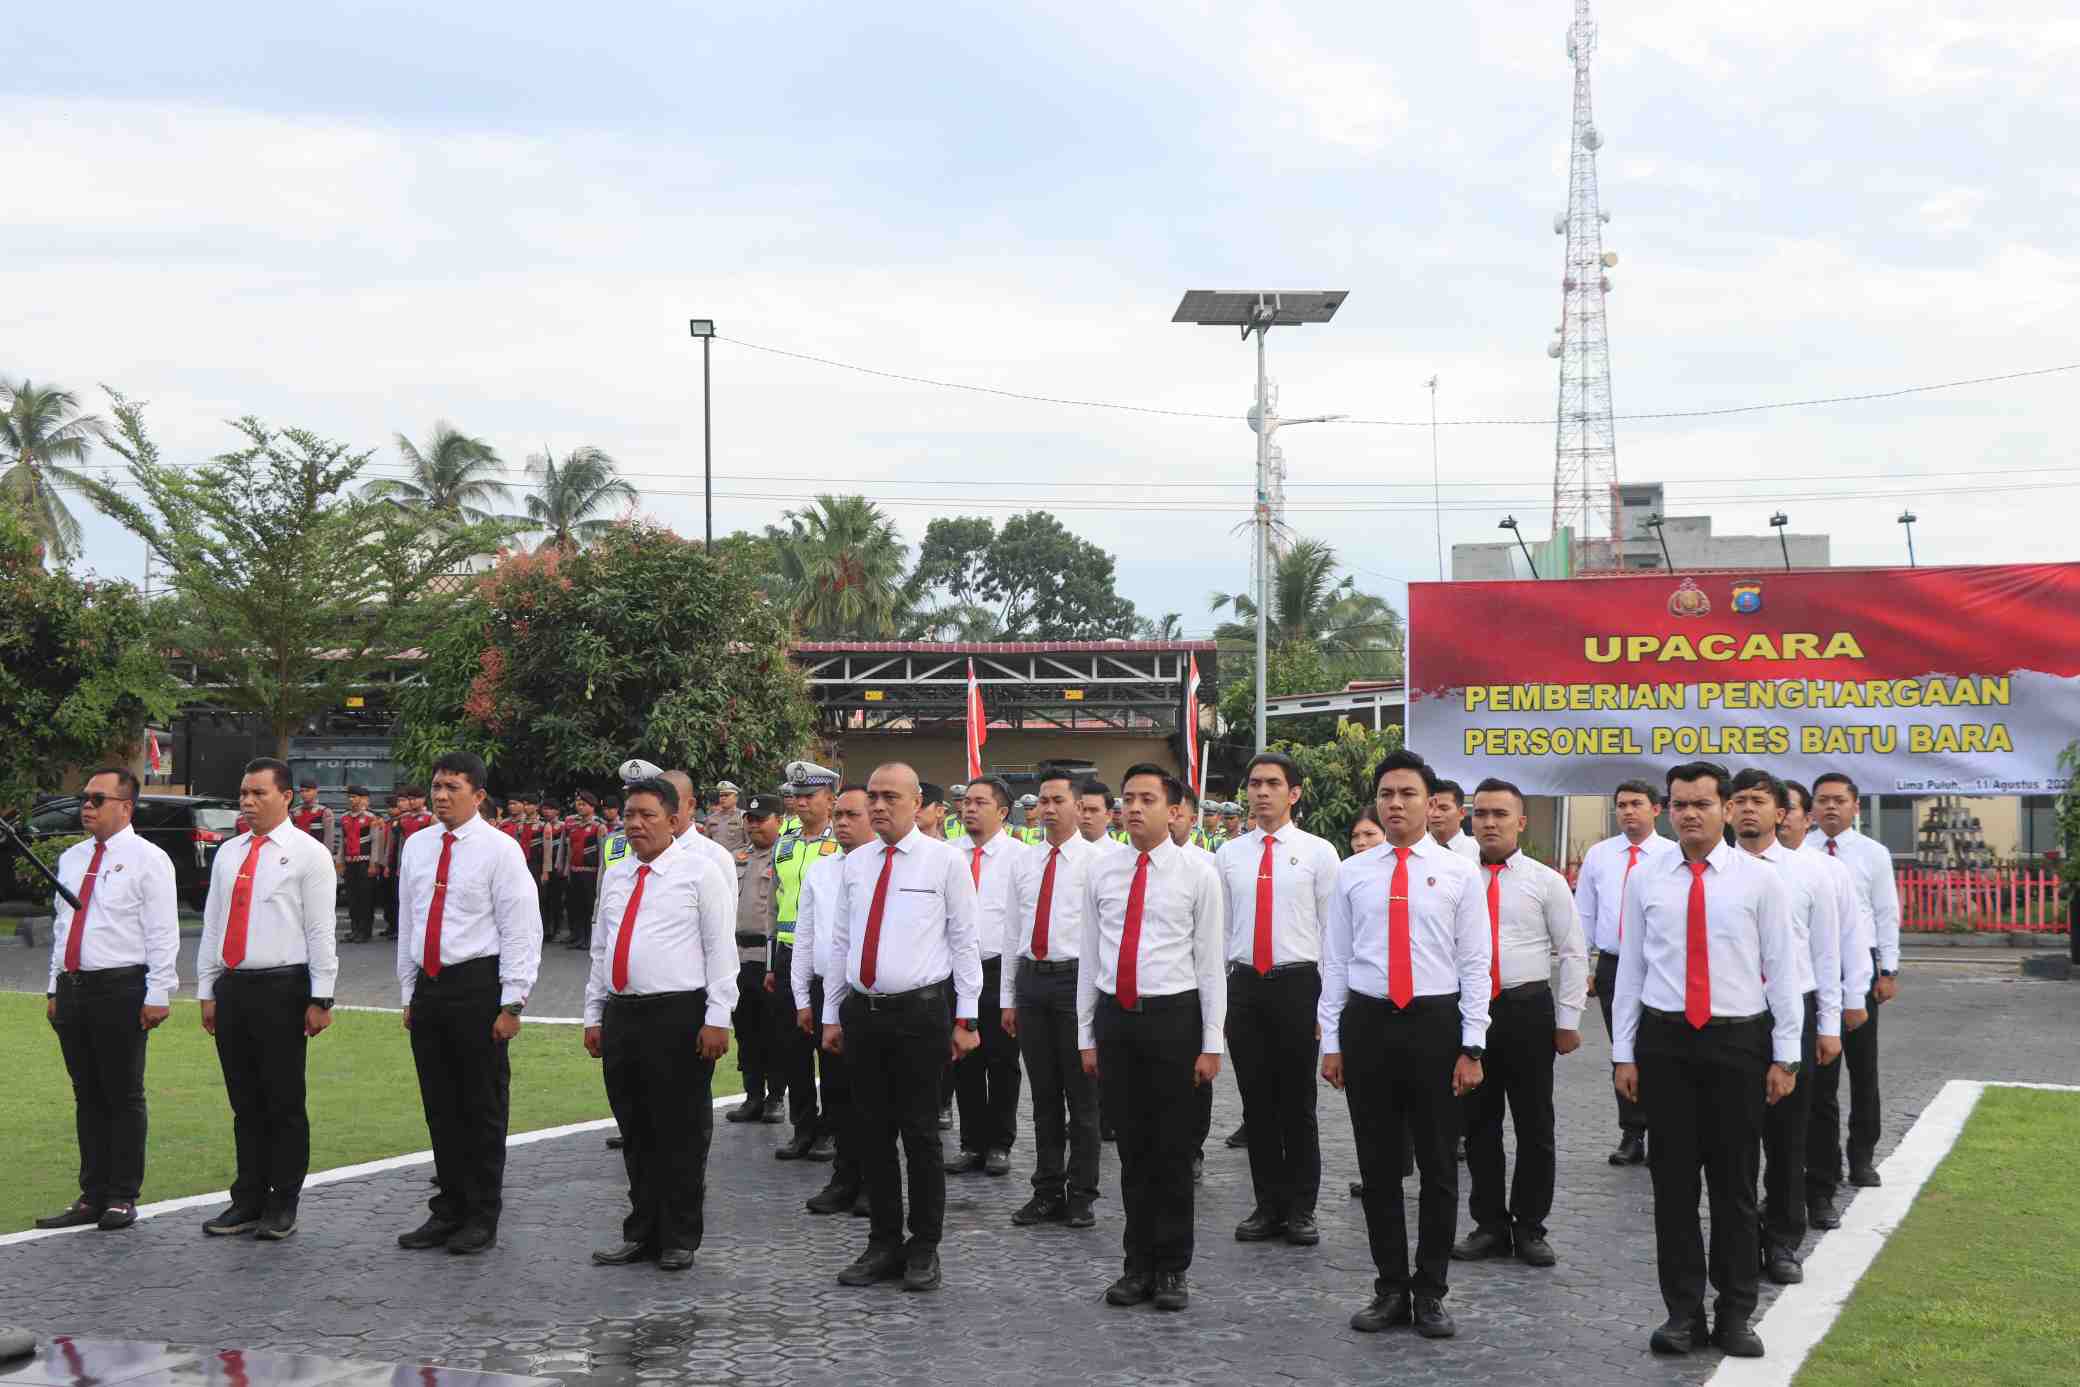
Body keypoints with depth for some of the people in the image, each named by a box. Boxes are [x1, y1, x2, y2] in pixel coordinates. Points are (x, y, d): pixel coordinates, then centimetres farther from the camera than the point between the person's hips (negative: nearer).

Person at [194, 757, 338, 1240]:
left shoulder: (308, 853, -3)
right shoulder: (228, 854, 14)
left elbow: (321, 931, -6)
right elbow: (212, 925, 17)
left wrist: (320, 999, -10)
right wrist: (207, 990, 12)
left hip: (282, 989, -5)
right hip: (232, 987, 5)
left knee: (284, 1104, 0)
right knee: (245, 1103, 10)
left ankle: (283, 1205, 9)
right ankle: (248, 1200, 18)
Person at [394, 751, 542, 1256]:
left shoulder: (499, 850, -7)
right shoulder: (417, 847, 11)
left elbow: (521, 930, -9)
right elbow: (408, 924, 18)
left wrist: (512, 1004, -13)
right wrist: (410, 994, 16)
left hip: (477, 986, -6)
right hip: (429, 986, 6)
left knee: (482, 1108, 1)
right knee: (440, 1108, 11)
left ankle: (482, 1218, 10)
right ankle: (448, 1211, 21)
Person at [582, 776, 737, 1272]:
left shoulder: (700, 871, -3)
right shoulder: (614, 876, 15)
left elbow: (720, 948, -7)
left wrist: (717, 1018, -12)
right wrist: (594, 1017, 15)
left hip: (679, 1017, -6)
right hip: (622, 1014, 6)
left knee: (680, 1135, 1)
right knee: (636, 1135, 12)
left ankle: (679, 1240, 11)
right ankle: (641, 1233, 22)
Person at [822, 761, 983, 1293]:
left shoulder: (945, 860, -2)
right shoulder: (854, 864, 10)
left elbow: (964, 942, -2)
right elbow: (841, 943, 16)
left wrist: (965, 1018, -5)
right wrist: (832, 1015, 13)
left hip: (921, 1013, -4)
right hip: (861, 1010, 4)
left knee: (919, 1132, 1)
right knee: (872, 1132, 9)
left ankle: (925, 1249, 13)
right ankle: (883, 1244, 20)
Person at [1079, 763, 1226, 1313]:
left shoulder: (1197, 872, -3)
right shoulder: (1100, 869, 6)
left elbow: (1210, 960, -3)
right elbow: (1089, 955, 9)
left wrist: (1211, 1042, -6)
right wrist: (1086, 1034, 8)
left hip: (1172, 1017, -3)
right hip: (1114, 1017, 3)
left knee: (1172, 1149, 4)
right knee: (1131, 1148, 10)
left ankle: (1173, 1268, 17)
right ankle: (1139, 1264, 21)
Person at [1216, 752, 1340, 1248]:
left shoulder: (1318, 853, -1)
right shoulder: (1229, 855, 9)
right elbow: (1220, 928, 11)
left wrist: (1327, 1002, -8)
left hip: (1297, 983, -3)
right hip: (1243, 984, 3)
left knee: (1298, 1103, 3)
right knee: (1256, 1101, 9)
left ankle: (1301, 1209, 14)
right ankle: (1268, 1205, 19)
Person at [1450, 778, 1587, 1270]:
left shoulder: (1545, 881, 0)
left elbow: (1573, 953, 1)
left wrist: (1568, 1020, -4)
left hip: (1528, 1010, -2)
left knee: (1535, 1125, 6)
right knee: (1478, 1124, 9)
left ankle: (1529, 1227, 18)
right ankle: (1489, 1224, 21)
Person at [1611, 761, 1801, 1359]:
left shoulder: (1760, 878, -1)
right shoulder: (1644, 879, 3)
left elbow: (1782, 969, 0)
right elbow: (1630, 968, 6)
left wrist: (1785, 1056, -3)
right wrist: (1623, 1053, 3)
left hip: (1738, 1041, -1)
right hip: (1664, 1041, 1)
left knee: (1735, 1182, 7)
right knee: (1673, 1180, 5)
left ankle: (1735, 1315, 18)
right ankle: (1683, 1311, 16)